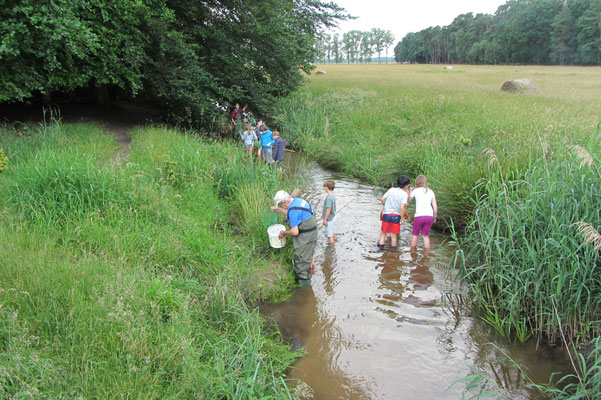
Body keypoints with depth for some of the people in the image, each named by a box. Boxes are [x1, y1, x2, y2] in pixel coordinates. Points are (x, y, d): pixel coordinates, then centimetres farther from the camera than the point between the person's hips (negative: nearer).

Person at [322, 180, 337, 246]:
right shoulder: (333, 196, 3)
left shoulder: (328, 198, -24)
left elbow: (328, 209, -25)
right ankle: (332, 243, 35)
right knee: (333, 233, 21)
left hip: (329, 219, -9)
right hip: (333, 218, 9)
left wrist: (325, 220, -18)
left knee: (330, 235, 2)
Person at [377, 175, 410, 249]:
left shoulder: (391, 190, 2)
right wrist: (402, 218, -11)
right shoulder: (405, 194, -9)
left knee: (383, 233, 16)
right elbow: (402, 207, -20)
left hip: (386, 214, 2)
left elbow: (382, 199, 1)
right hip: (396, 216, -2)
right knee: (394, 235, 10)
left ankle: (380, 244, 15)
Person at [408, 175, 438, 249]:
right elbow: (435, 206, 6)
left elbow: (407, 200, 14)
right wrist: (434, 217, 16)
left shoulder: (415, 191, 2)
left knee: (415, 234, 15)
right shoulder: (431, 192, 10)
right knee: (425, 235, 16)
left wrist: (410, 191, 26)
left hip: (419, 216, -3)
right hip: (429, 216, 3)